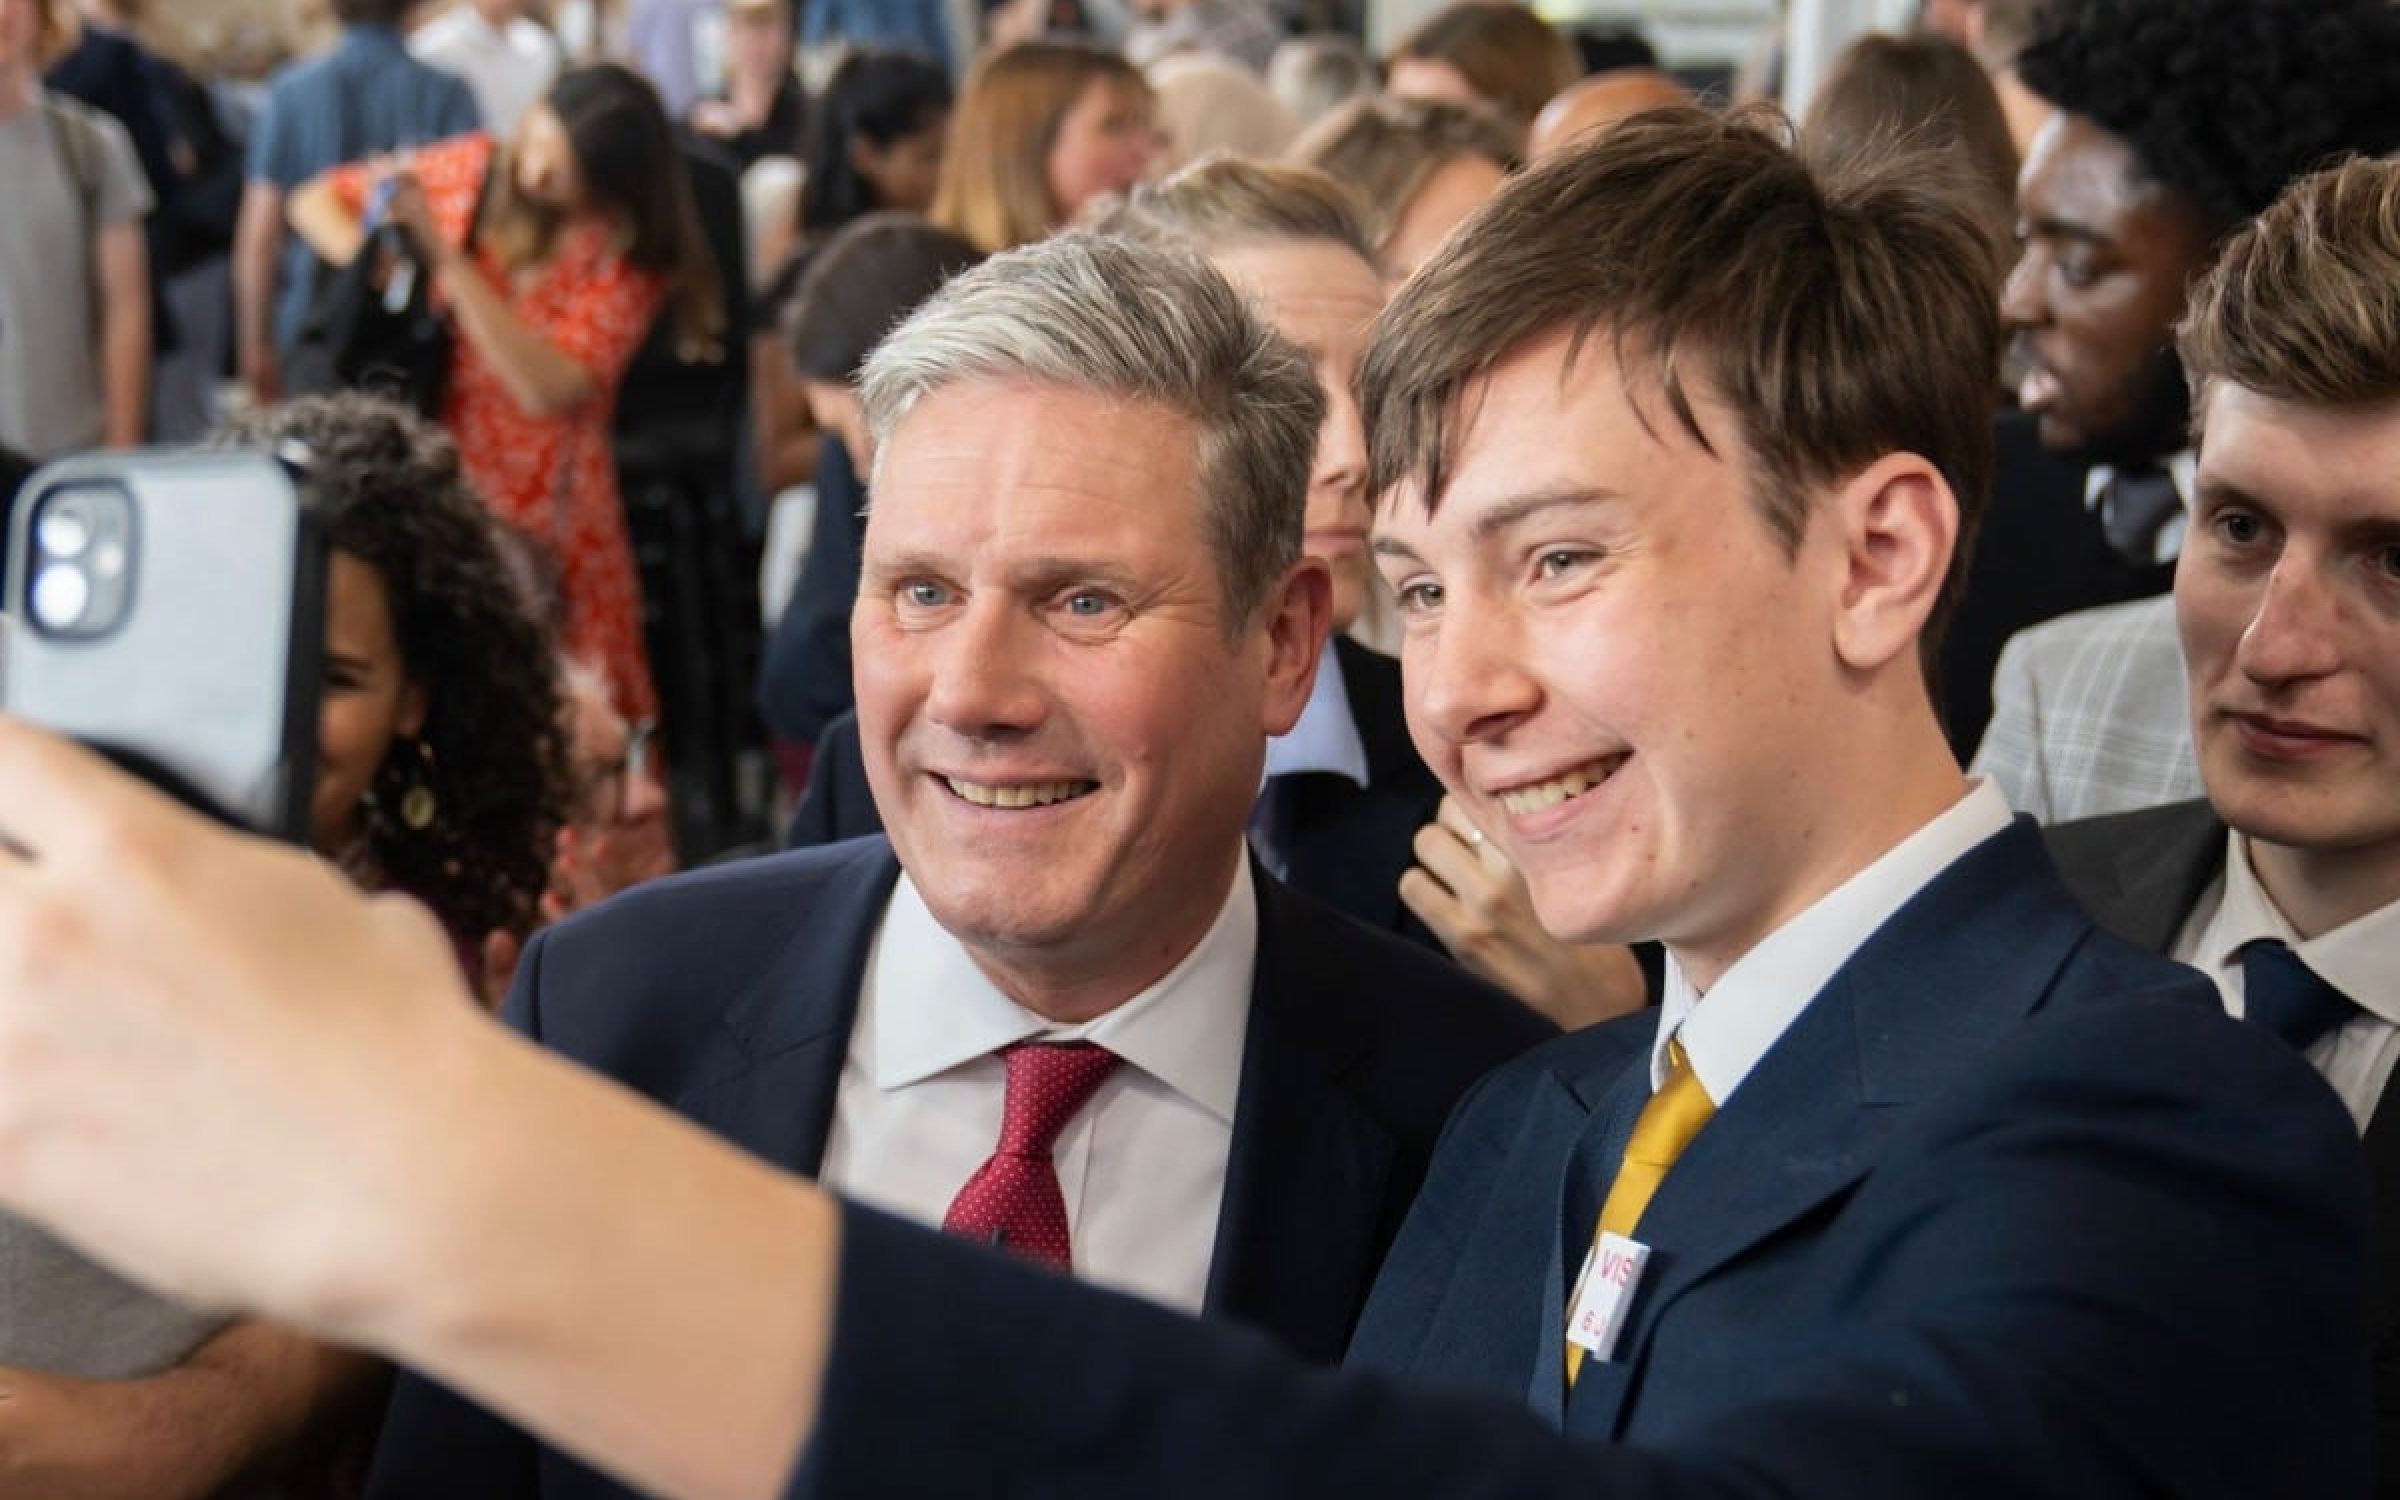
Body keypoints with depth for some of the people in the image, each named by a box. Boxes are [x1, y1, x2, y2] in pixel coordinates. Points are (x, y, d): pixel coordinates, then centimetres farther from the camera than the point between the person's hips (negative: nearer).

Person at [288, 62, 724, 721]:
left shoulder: (633, 259, -5)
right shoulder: (472, 170, 3)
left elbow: (547, 388, -18)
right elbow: (317, 201, 13)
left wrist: (445, 257, -19)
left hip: (544, 510, -2)